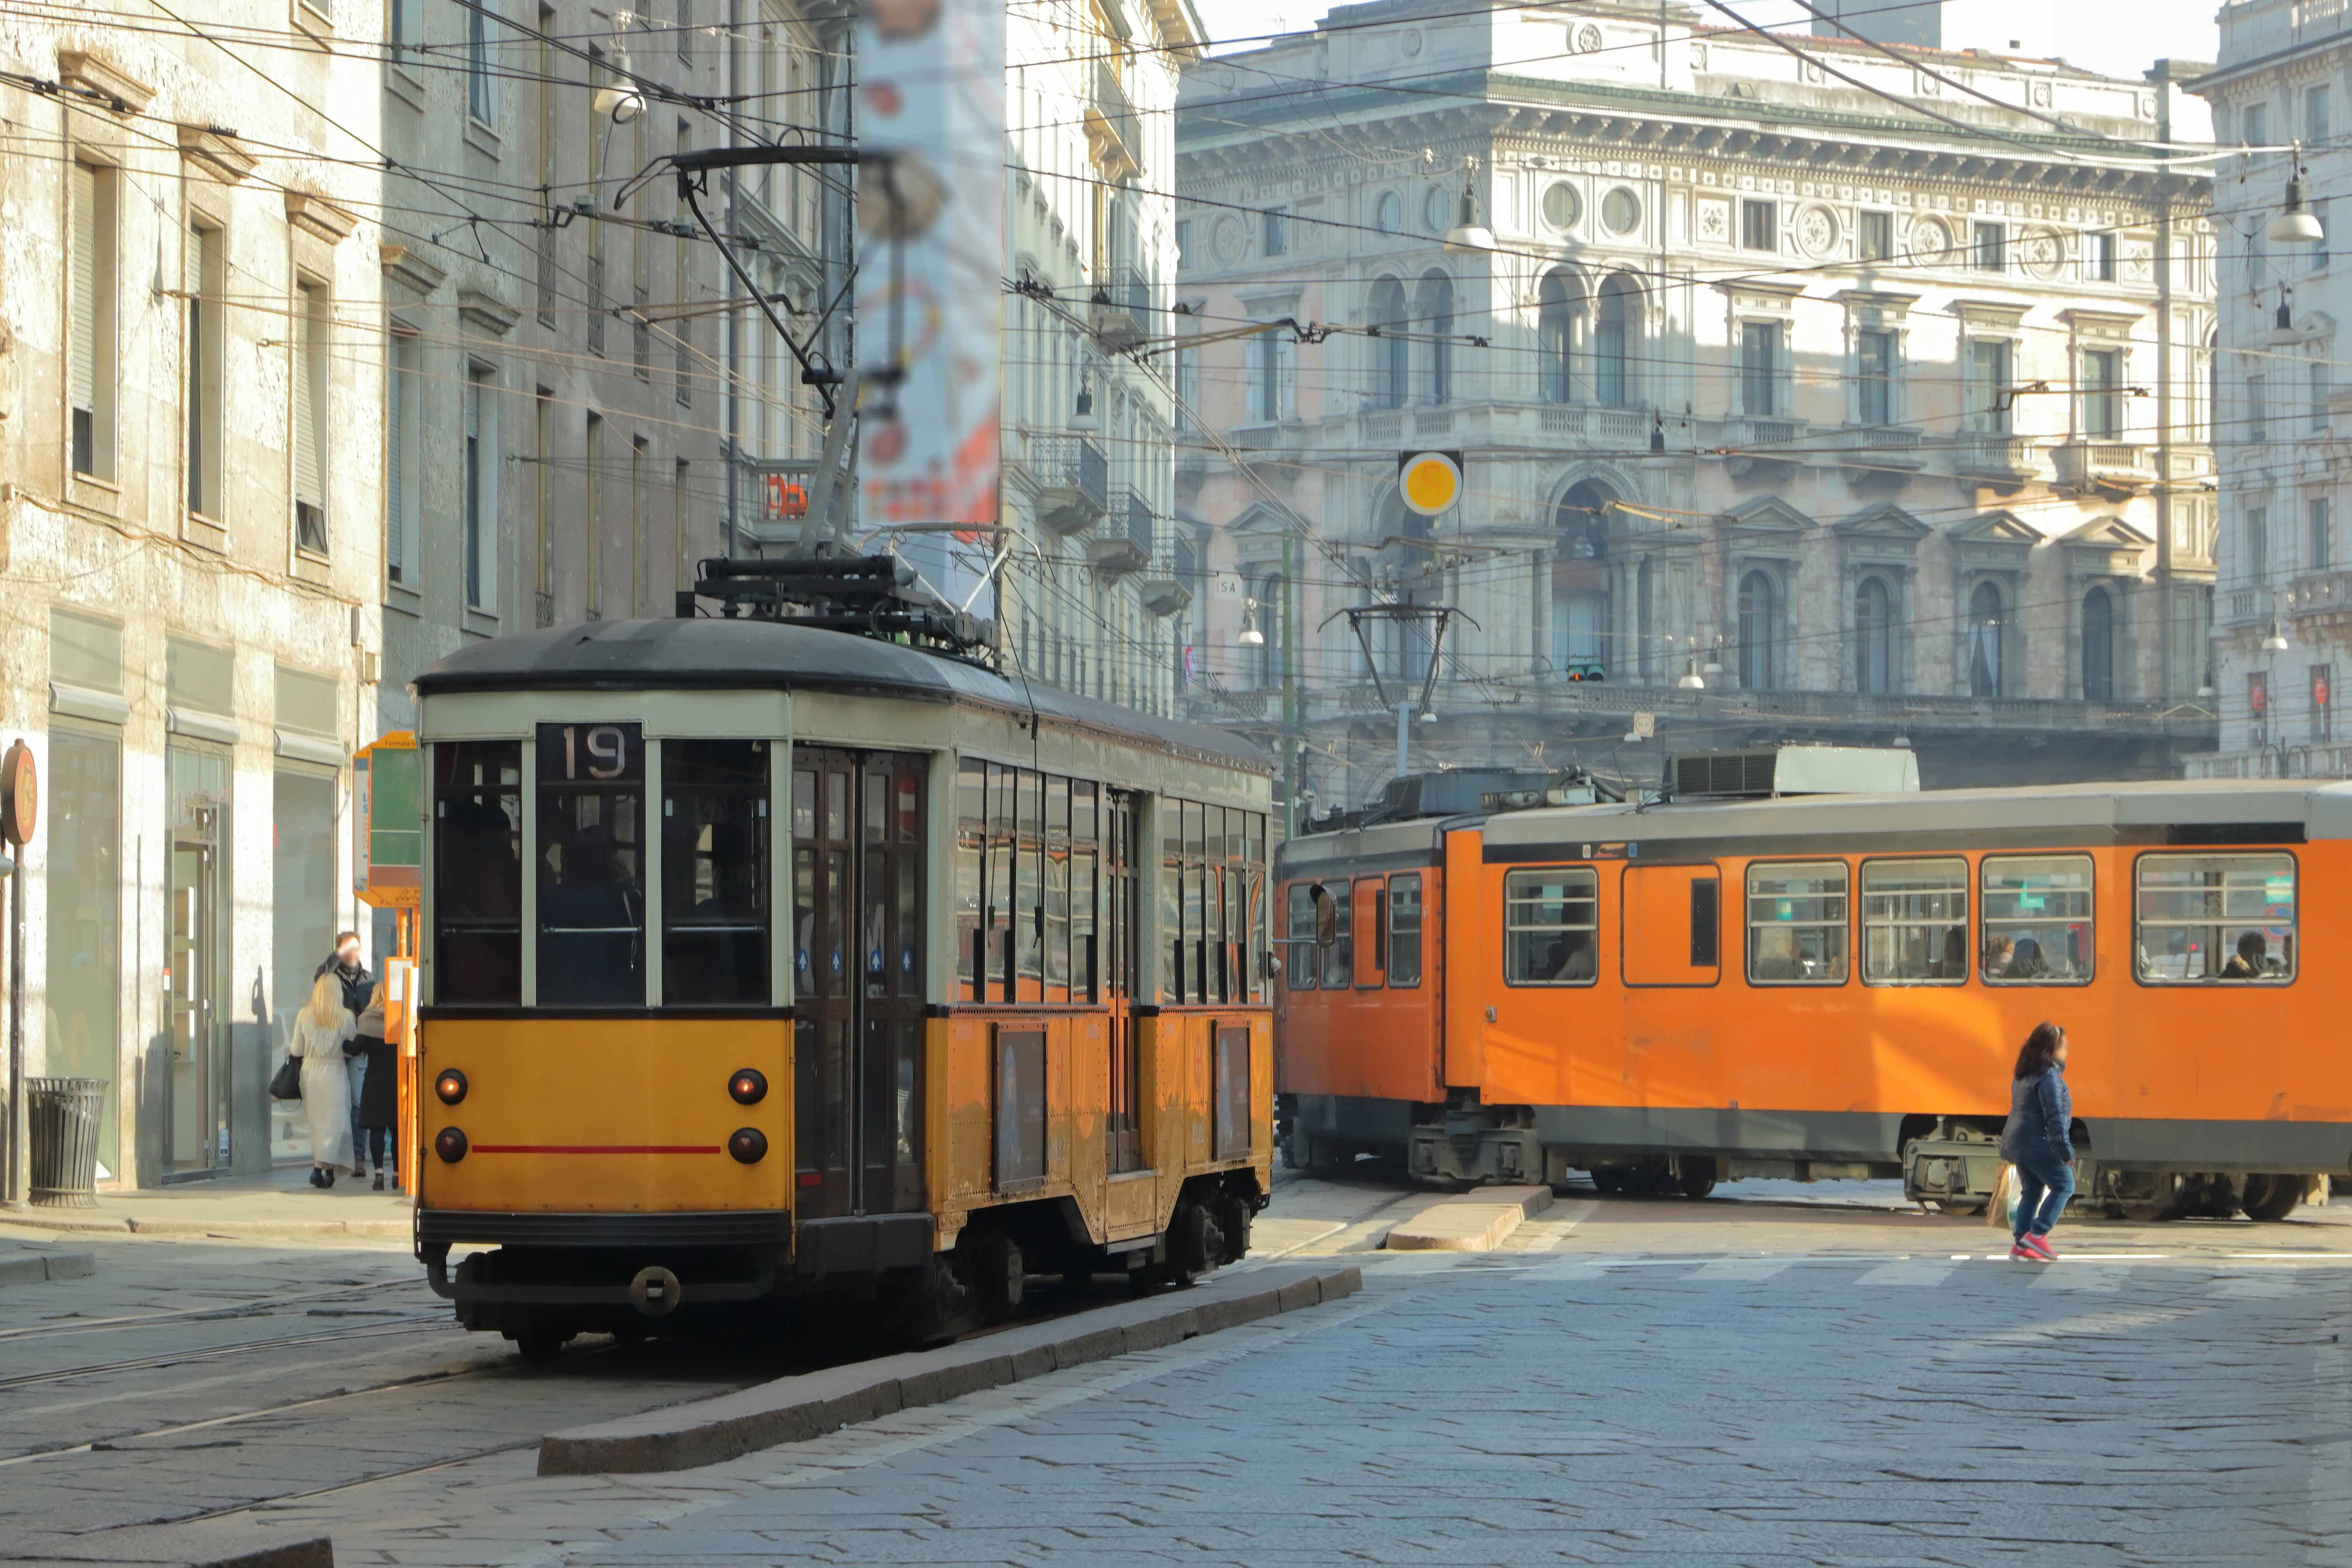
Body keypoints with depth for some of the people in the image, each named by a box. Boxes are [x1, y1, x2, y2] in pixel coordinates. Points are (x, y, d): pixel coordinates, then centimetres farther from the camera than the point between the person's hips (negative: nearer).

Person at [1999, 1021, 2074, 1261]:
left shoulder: (2023, 1075, 13)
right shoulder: (2049, 1076, -16)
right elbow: (2055, 1116, -21)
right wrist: (2065, 1150, -21)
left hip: (2018, 1143, 9)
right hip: (2039, 1144, -9)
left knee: (2031, 1192, 14)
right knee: (2064, 1185, 1)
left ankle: (2020, 1244, 10)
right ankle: (2037, 1235, -7)